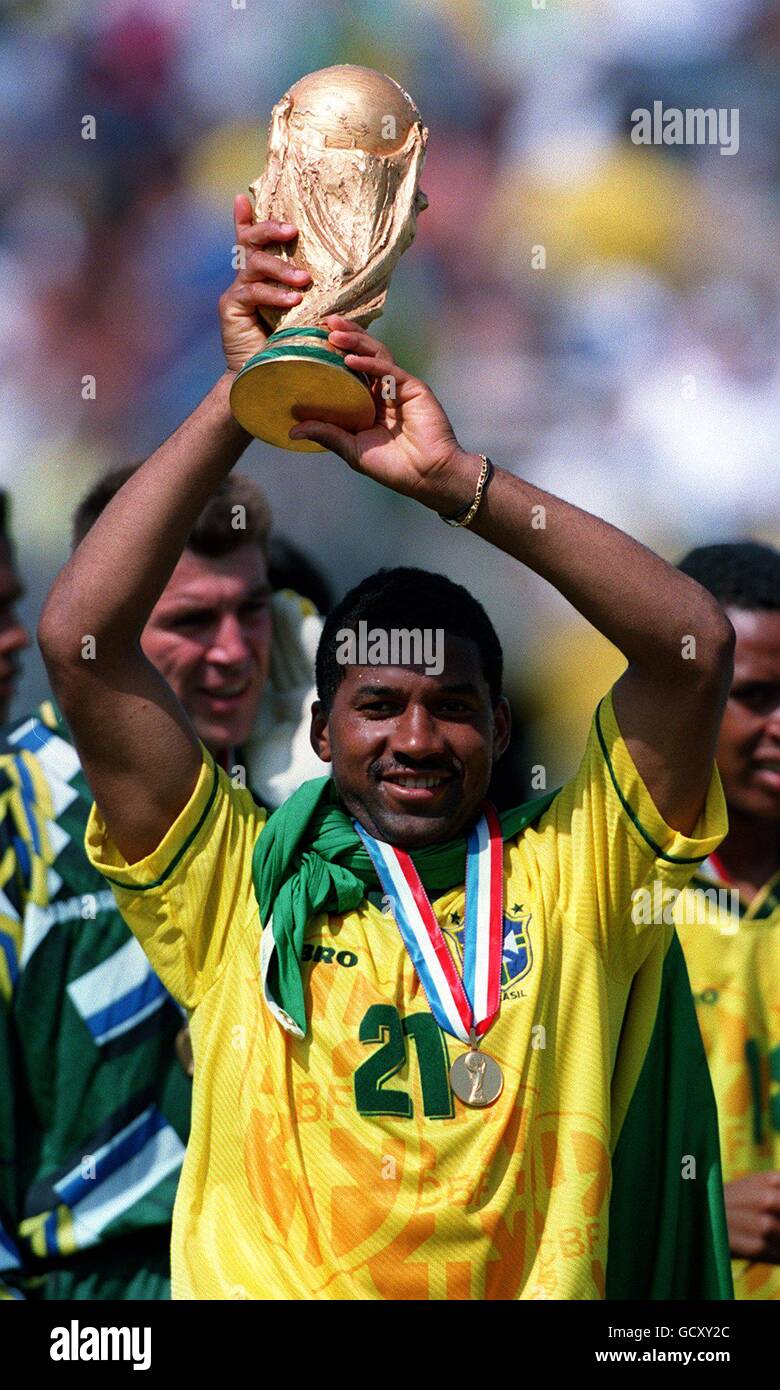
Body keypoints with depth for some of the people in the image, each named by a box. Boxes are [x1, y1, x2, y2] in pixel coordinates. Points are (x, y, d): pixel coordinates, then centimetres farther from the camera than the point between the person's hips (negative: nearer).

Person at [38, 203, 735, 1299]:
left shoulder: (570, 880, 13)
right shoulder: (241, 886, 13)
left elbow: (696, 645, 4)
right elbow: (80, 636, 6)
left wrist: (455, 479, 3)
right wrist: (240, 399, 7)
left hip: (535, 1290, 1)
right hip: (260, 1288, -1)